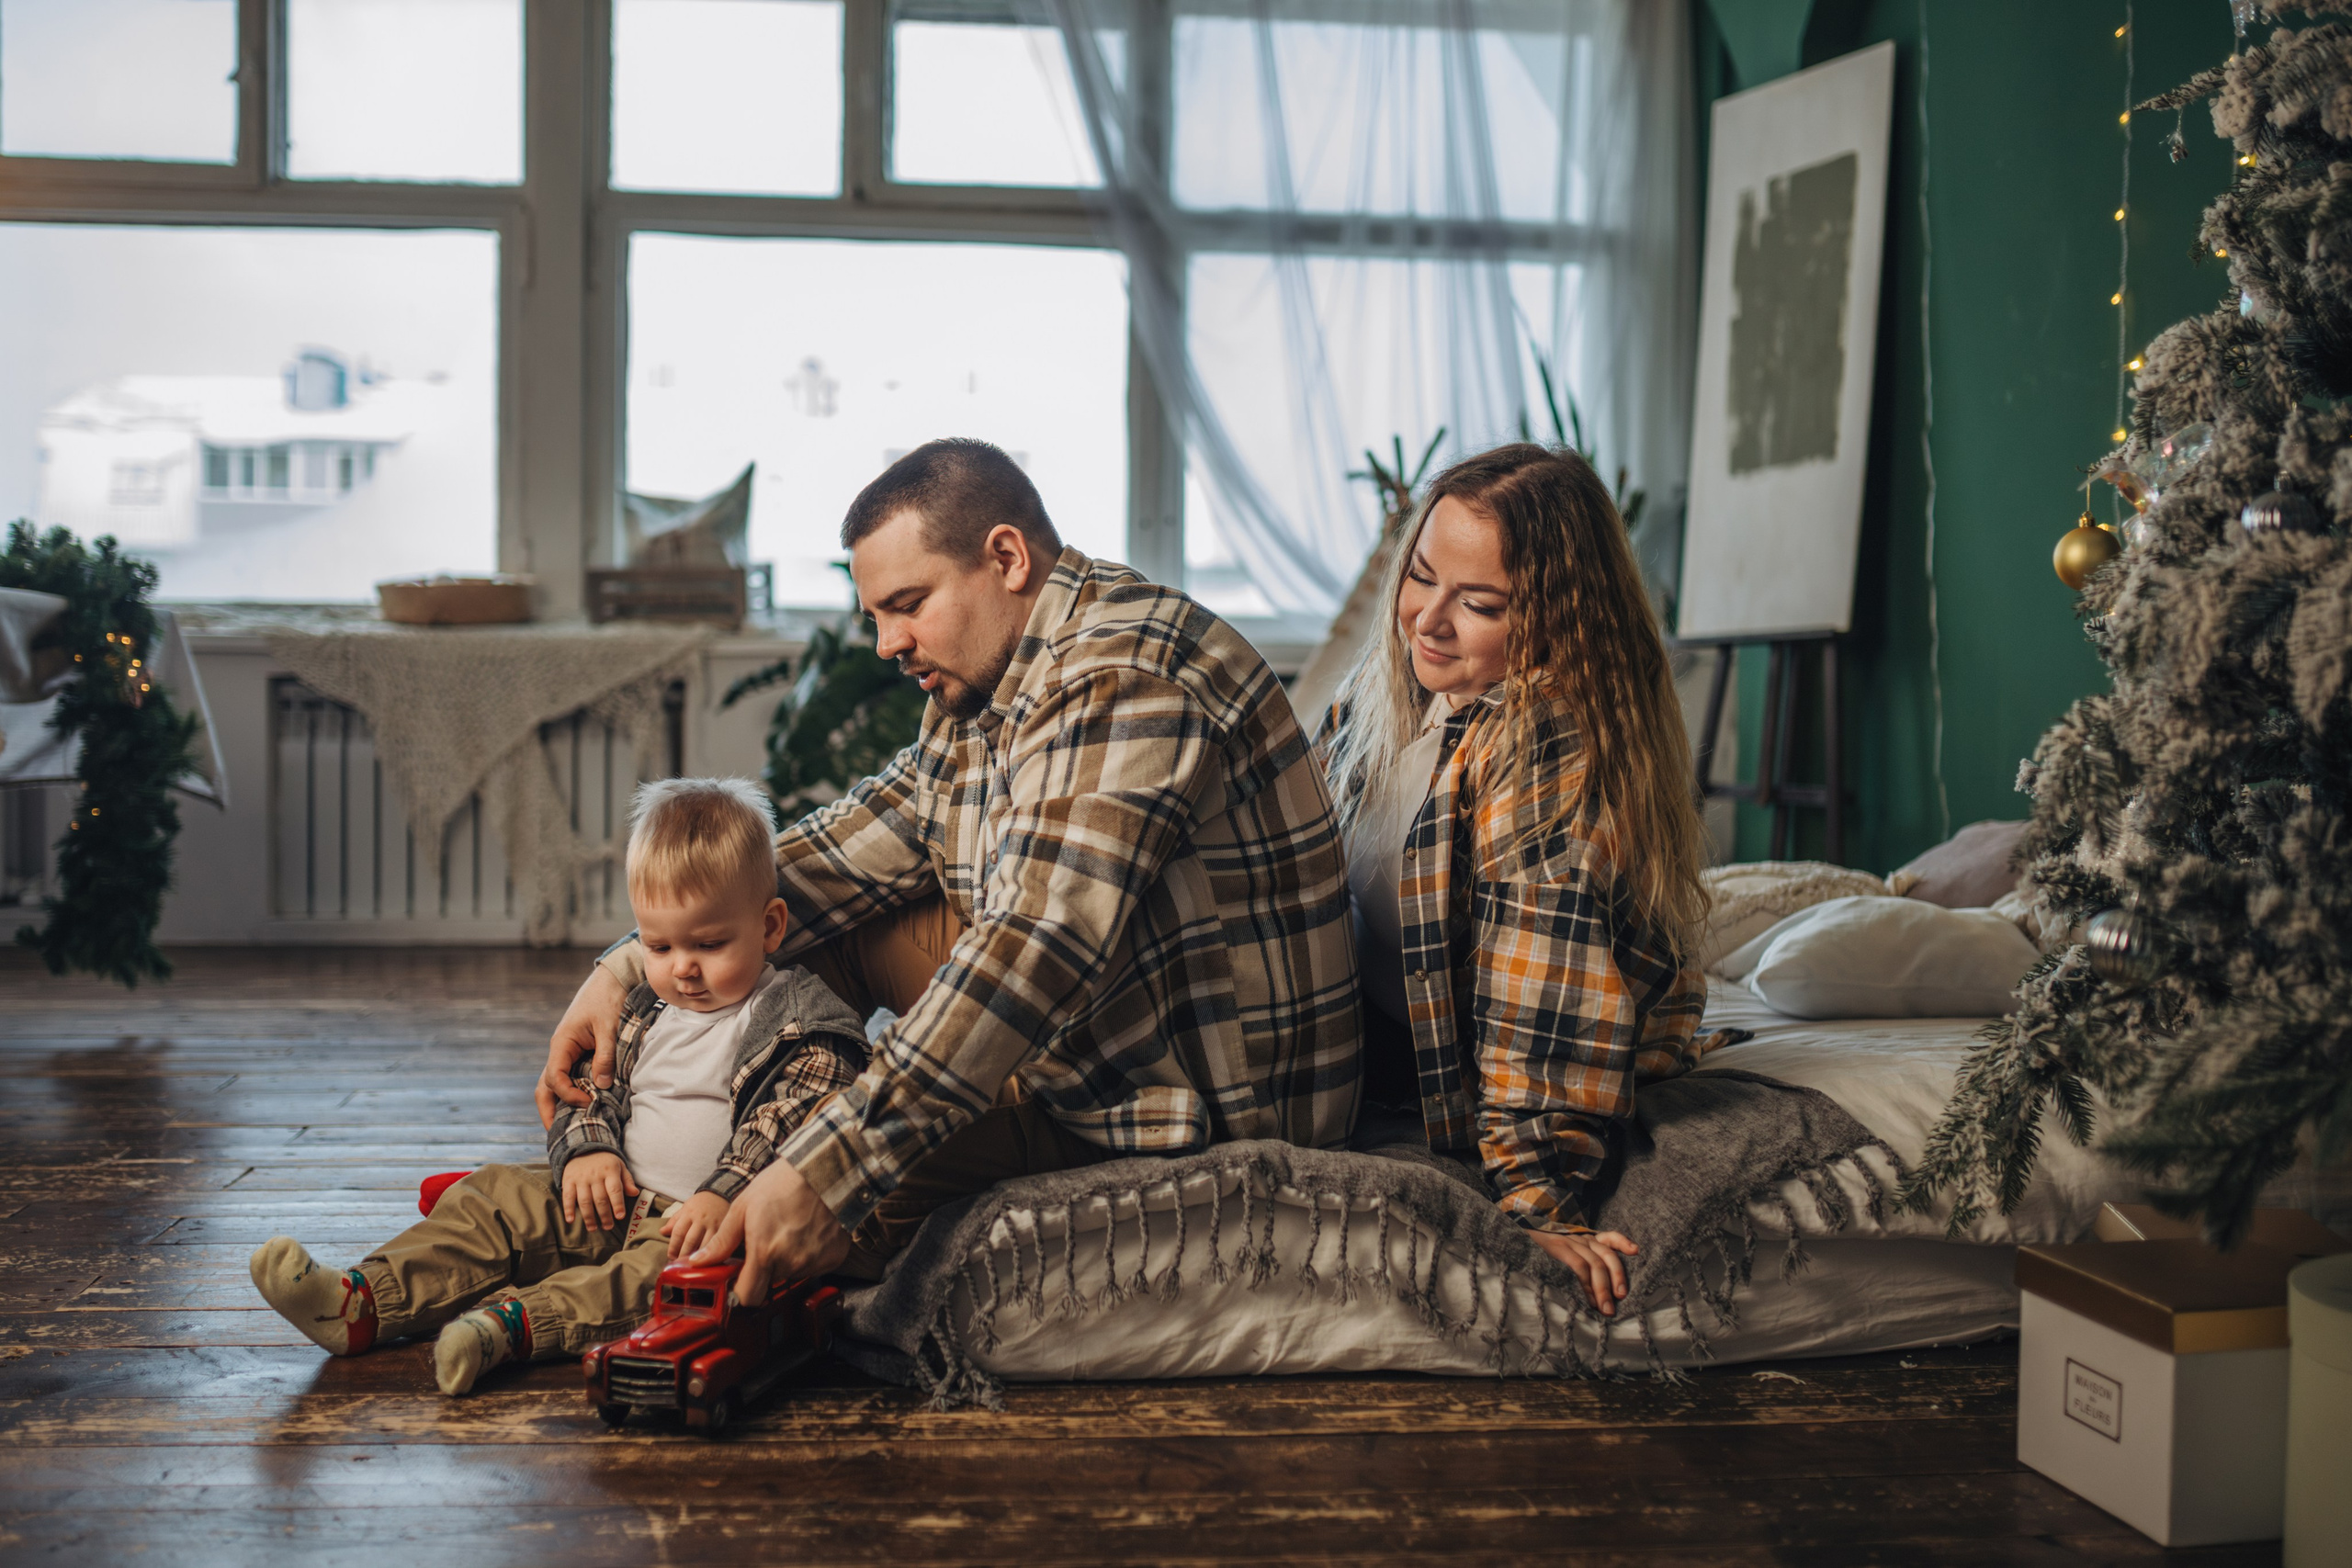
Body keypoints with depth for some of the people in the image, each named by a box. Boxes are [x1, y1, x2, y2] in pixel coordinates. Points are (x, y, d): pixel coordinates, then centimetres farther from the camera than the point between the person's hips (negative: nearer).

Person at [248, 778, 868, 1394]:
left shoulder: (804, 1025, -5)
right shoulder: (643, 1013, 16)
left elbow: (783, 1128, -15)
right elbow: (596, 1090, 19)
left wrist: (726, 1195, -28)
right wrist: (588, 1149, -3)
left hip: (714, 1218, -6)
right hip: (614, 1200, 7)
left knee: (668, 1267, -37)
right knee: (496, 1199, -5)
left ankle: (513, 1322, -53)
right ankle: (363, 1303, -18)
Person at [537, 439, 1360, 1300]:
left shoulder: (1121, 680, -24)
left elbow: (1040, 950, -35)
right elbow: (848, 845, 14)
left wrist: (831, 1171, -39)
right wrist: (632, 969, 3)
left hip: (1200, 1117, -9)